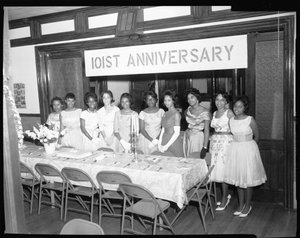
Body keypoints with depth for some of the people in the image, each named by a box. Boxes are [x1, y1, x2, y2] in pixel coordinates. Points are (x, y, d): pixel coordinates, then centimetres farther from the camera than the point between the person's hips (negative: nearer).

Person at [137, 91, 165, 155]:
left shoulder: (161, 111, 6)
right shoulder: (142, 113, 3)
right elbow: (142, 129, -2)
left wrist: (157, 139, -13)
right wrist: (152, 140, -12)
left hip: (158, 139, 1)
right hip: (146, 139, -1)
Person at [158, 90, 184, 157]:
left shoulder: (176, 114, -10)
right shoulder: (166, 114, 11)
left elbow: (177, 133, -14)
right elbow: (163, 129, 9)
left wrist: (166, 146, -14)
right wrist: (159, 143, -3)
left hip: (173, 142, -6)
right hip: (165, 140, 6)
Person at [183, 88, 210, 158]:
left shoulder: (205, 112, -16)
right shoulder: (188, 110, 1)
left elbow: (206, 130, -18)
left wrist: (205, 148, -22)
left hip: (198, 137, -6)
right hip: (187, 136, 6)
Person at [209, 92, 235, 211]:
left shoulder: (229, 113, -7)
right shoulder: (214, 113, 13)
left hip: (226, 142, -6)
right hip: (215, 142, 6)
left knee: (223, 170, -5)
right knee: (216, 169, 5)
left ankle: (224, 199, 8)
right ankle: (226, 194, 23)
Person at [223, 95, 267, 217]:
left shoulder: (250, 120, -13)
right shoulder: (231, 120, 0)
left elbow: (256, 136, -2)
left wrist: (247, 146, 7)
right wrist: (238, 146, 9)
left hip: (248, 150, -4)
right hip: (235, 150, 5)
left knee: (247, 178, 4)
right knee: (237, 178, 11)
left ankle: (247, 205, 21)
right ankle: (241, 204, 26)